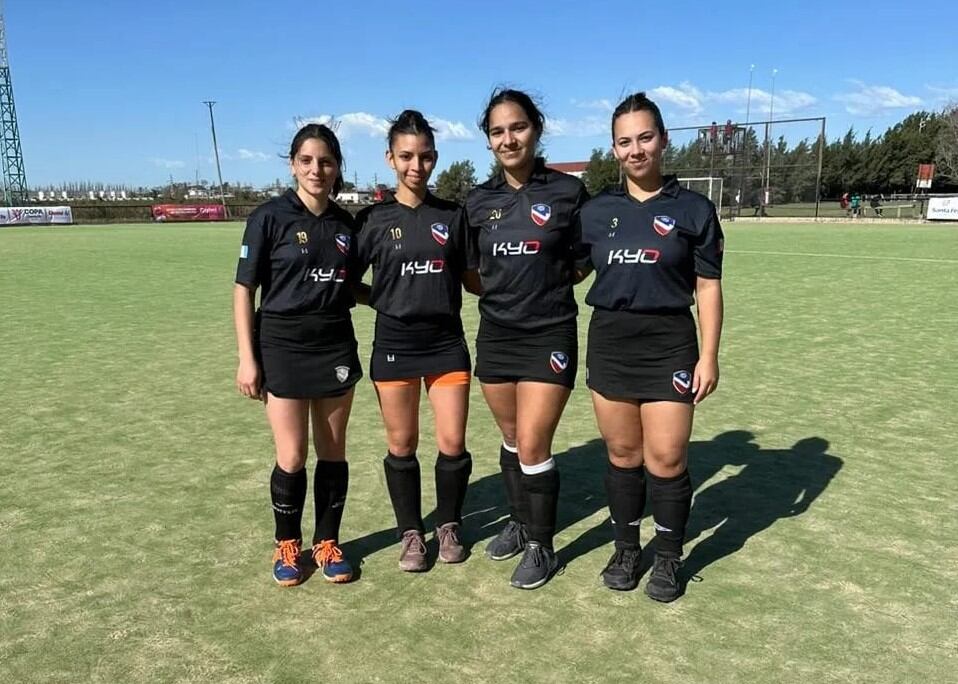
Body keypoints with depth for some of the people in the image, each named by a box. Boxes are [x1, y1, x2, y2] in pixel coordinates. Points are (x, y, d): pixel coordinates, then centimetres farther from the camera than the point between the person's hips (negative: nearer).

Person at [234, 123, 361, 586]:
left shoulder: (345, 224, 6)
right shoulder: (269, 217, -7)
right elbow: (244, 290, -7)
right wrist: (247, 358, -11)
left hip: (336, 348, 4)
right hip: (282, 348, -3)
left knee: (333, 452, 9)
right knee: (292, 457, 2)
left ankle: (327, 543, 26)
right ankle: (287, 544, 24)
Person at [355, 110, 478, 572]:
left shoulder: (453, 215, 4)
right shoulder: (374, 219, -1)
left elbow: (471, 278, 11)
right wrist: (385, 301, -10)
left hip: (446, 341, 1)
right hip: (394, 345, -1)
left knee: (453, 443, 3)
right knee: (401, 445, 8)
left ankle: (449, 524, 27)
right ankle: (411, 532, 27)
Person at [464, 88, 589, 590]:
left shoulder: (567, 191, -6)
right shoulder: (479, 201, 3)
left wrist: (549, 284, -2)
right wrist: (506, 292, 4)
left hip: (549, 336, -4)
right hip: (495, 336, 4)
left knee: (532, 446, -4)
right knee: (511, 440, 15)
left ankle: (541, 545, 16)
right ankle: (519, 522, 36)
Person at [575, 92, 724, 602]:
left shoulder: (693, 209, 1)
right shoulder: (596, 210, 7)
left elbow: (708, 288, 1)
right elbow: (568, 271, 14)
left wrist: (709, 355, -4)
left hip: (669, 344, -2)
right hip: (609, 341, 3)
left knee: (665, 459, 0)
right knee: (622, 454, 10)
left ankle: (669, 559, 21)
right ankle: (626, 549, 28)